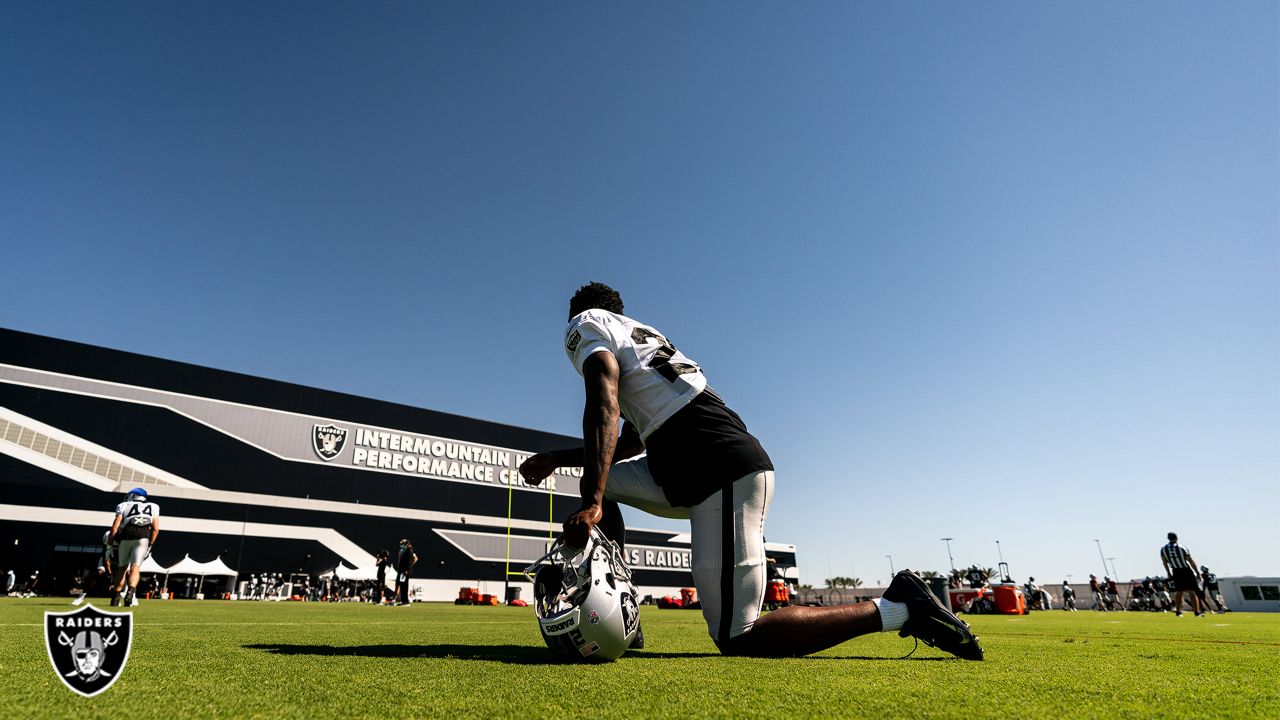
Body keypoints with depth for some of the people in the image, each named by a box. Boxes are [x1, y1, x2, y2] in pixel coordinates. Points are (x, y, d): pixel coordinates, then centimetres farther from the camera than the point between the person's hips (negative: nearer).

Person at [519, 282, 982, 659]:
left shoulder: (586, 326, 5)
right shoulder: (641, 337, 29)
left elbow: (604, 408, -16)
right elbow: (629, 445, 33)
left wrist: (592, 504, -24)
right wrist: (557, 459, 36)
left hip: (722, 471, -9)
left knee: (738, 640, -6)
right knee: (600, 479, 19)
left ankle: (895, 609, 0)